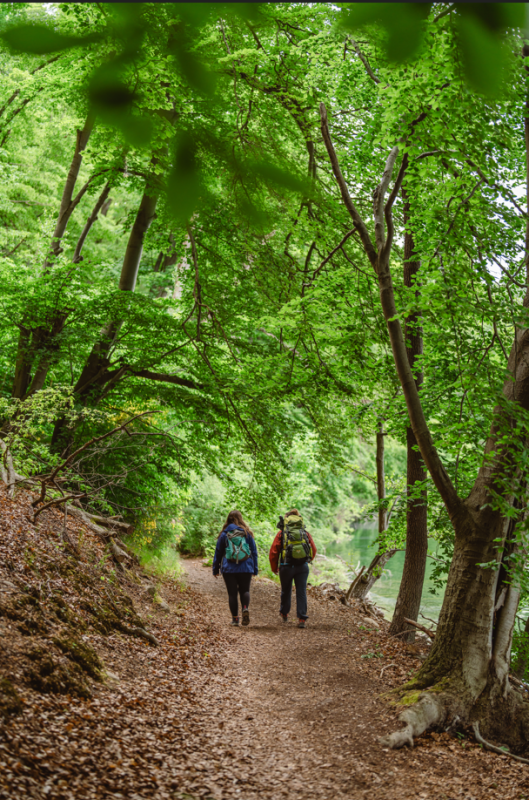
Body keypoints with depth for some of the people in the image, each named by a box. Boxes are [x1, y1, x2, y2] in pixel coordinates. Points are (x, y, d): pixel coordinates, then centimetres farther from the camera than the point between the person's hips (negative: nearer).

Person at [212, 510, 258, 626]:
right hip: (246, 568, 1)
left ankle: (235, 618, 5)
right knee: (244, 590, 11)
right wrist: (255, 569, 14)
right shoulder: (247, 533, 3)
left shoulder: (224, 534, 1)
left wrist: (216, 569, 16)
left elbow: (218, 552, 7)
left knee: (232, 593, 6)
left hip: (229, 569, -1)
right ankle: (245, 608, -16)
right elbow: (254, 552, 7)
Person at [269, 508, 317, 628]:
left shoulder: (282, 533, 0)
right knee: (301, 592, 3)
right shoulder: (306, 533, 5)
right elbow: (313, 550, 9)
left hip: (286, 566, -1)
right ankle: (302, 619, -4)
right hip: (303, 567, 1)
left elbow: (273, 552, -2)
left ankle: (284, 614, 35)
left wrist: (274, 568, 11)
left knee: (286, 591, 18)